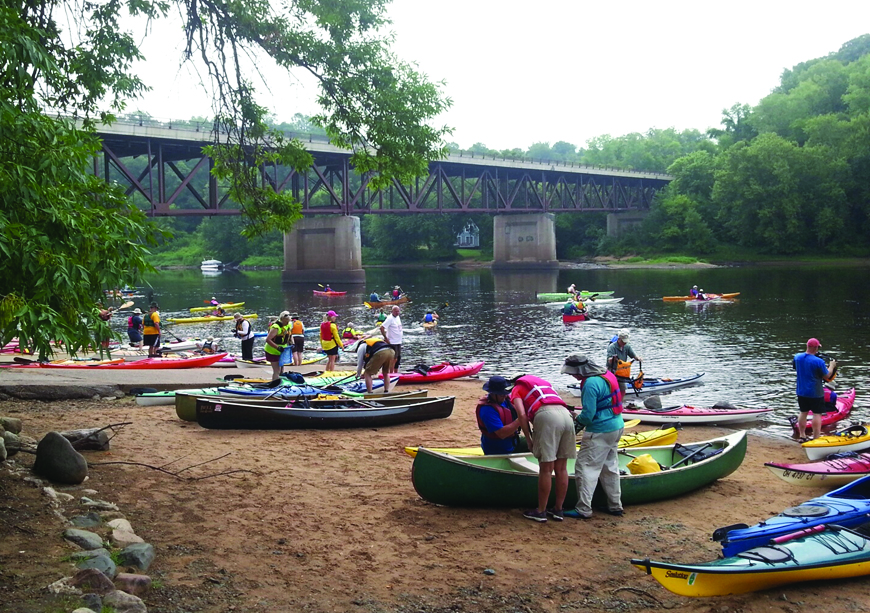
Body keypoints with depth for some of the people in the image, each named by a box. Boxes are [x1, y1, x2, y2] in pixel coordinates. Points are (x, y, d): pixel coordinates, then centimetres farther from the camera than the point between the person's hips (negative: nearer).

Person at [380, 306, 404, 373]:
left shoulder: (398, 317, 9)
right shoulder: (390, 318, -17)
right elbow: (382, 328, -24)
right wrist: (386, 338, -21)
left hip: (399, 342, 9)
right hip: (392, 342, -9)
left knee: (398, 358, 15)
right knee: (394, 359, -7)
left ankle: (396, 373, 25)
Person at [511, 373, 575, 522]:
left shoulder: (516, 389, 20)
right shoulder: (544, 383, 38)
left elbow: (522, 415, 1)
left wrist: (529, 440, 7)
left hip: (547, 416, -6)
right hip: (566, 414, 6)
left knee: (546, 469, 1)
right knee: (561, 468, 12)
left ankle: (541, 512, 9)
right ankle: (558, 510, 20)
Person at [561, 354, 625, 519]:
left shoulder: (590, 384, -22)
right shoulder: (607, 375, 7)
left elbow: (587, 415, -23)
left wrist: (578, 419, 0)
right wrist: (581, 418, 13)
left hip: (600, 432, -10)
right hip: (617, 426, 10)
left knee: (585, 467, -3)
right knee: (609, 467, 19)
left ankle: (583, 509, -2)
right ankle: (615, 506, 27)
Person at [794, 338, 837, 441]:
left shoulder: (797, 357, -5)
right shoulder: (819, 362, -21)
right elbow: (827, 376, -10)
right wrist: (831, 366, 5)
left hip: (801, 392, 6)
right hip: (816, 393, -6)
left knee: (803, 412, 16)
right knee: (817, 414, 2)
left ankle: (802, 436, 22)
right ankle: (816, 438, 3)